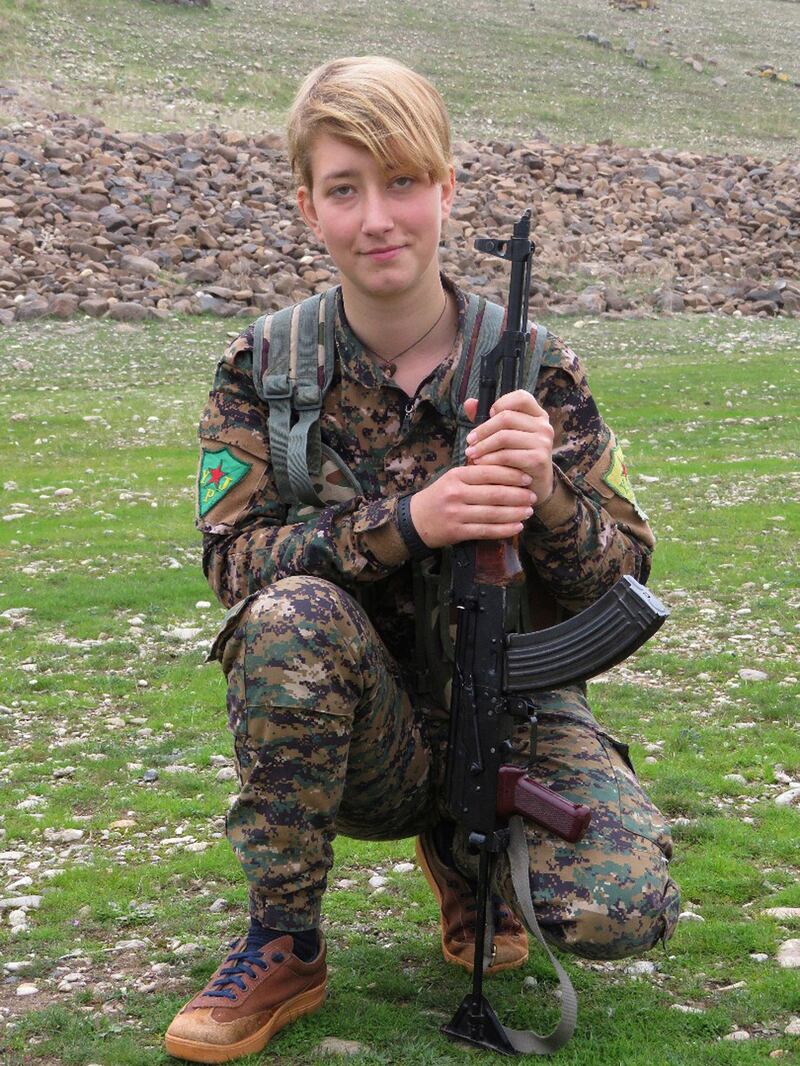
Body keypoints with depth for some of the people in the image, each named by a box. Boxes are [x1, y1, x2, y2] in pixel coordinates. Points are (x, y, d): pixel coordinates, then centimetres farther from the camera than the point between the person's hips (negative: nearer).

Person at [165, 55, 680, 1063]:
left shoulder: (534, 366, -6)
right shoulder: (262, 367, -5)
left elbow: (621, 578, -5)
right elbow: (232, 558, -15)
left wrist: (543, 493, -28)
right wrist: (405, 521, -31)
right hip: (358, 735, 0)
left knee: (628, 908, -26)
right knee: (294, 613, -33)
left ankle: (465, 850, 13)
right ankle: (284, 948, -13)